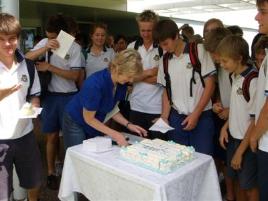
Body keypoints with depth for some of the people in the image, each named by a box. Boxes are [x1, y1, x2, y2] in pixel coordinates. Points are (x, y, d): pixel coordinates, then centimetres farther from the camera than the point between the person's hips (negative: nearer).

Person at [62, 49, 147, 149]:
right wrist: (113, 134, -25)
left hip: (96, 124, 6)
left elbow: (111, 109, 0)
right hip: (76, 123, -6)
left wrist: (128, 124, -12)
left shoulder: (121, 84, -13)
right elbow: (89, 119, -22)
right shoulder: (95, 84, -33)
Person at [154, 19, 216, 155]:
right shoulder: (165, 60, 6)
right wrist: (165, 116, 0)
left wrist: (195, 114, -10)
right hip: (176, 117, 4)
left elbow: (210, 84, -7)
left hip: (201, 117, -3)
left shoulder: (198, 50, -6)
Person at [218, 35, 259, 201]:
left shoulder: (253, 81, -21)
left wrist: (240, 151, -15)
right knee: (237, 180, 21)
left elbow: (255, 120, -19)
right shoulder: (235, 77, 3)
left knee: (249, 185, 10)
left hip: (247, 142, -7)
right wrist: (226, 126, 2)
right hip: (233, 137, 7)